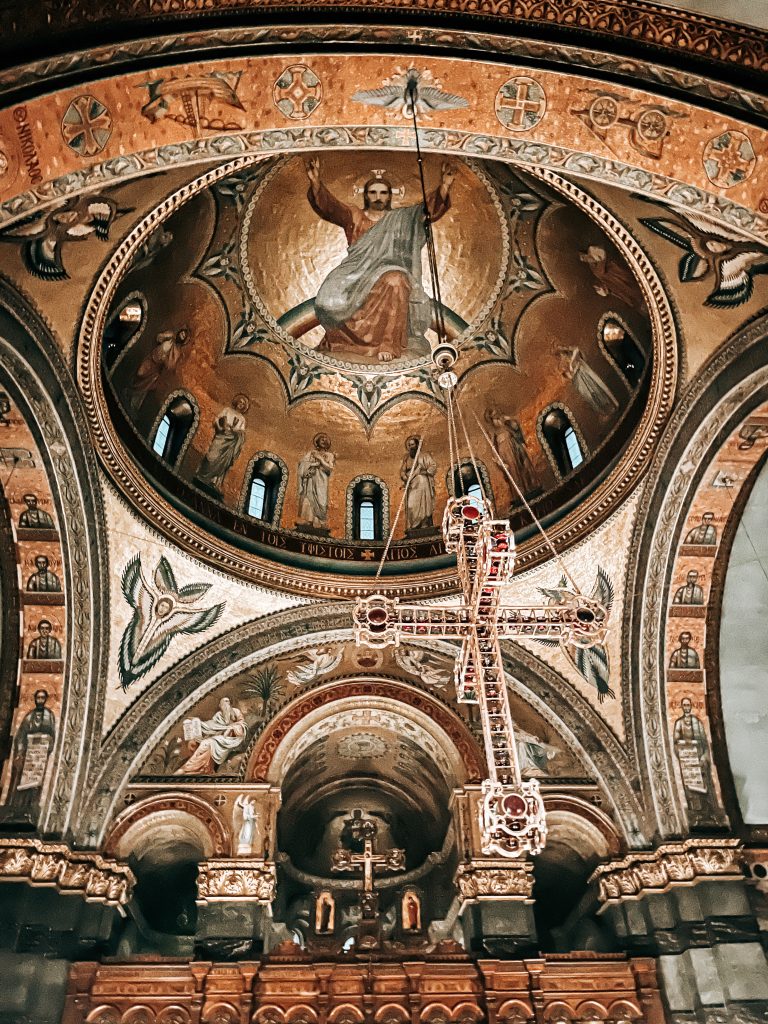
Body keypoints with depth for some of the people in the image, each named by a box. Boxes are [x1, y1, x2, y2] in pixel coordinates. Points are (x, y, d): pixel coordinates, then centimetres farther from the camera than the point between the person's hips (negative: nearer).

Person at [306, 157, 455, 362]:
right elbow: (327, 205, -1)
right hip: (357, 277, 1)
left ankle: (387, 344, -35)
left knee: (394, 282, -37)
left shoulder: (402, 218, 14)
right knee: (331, 298, -28)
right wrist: (316, 183, -20)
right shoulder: (353, 216, 13)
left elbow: (432, 208, 2)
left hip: (390, 274, 0)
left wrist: (444, 187, -17)